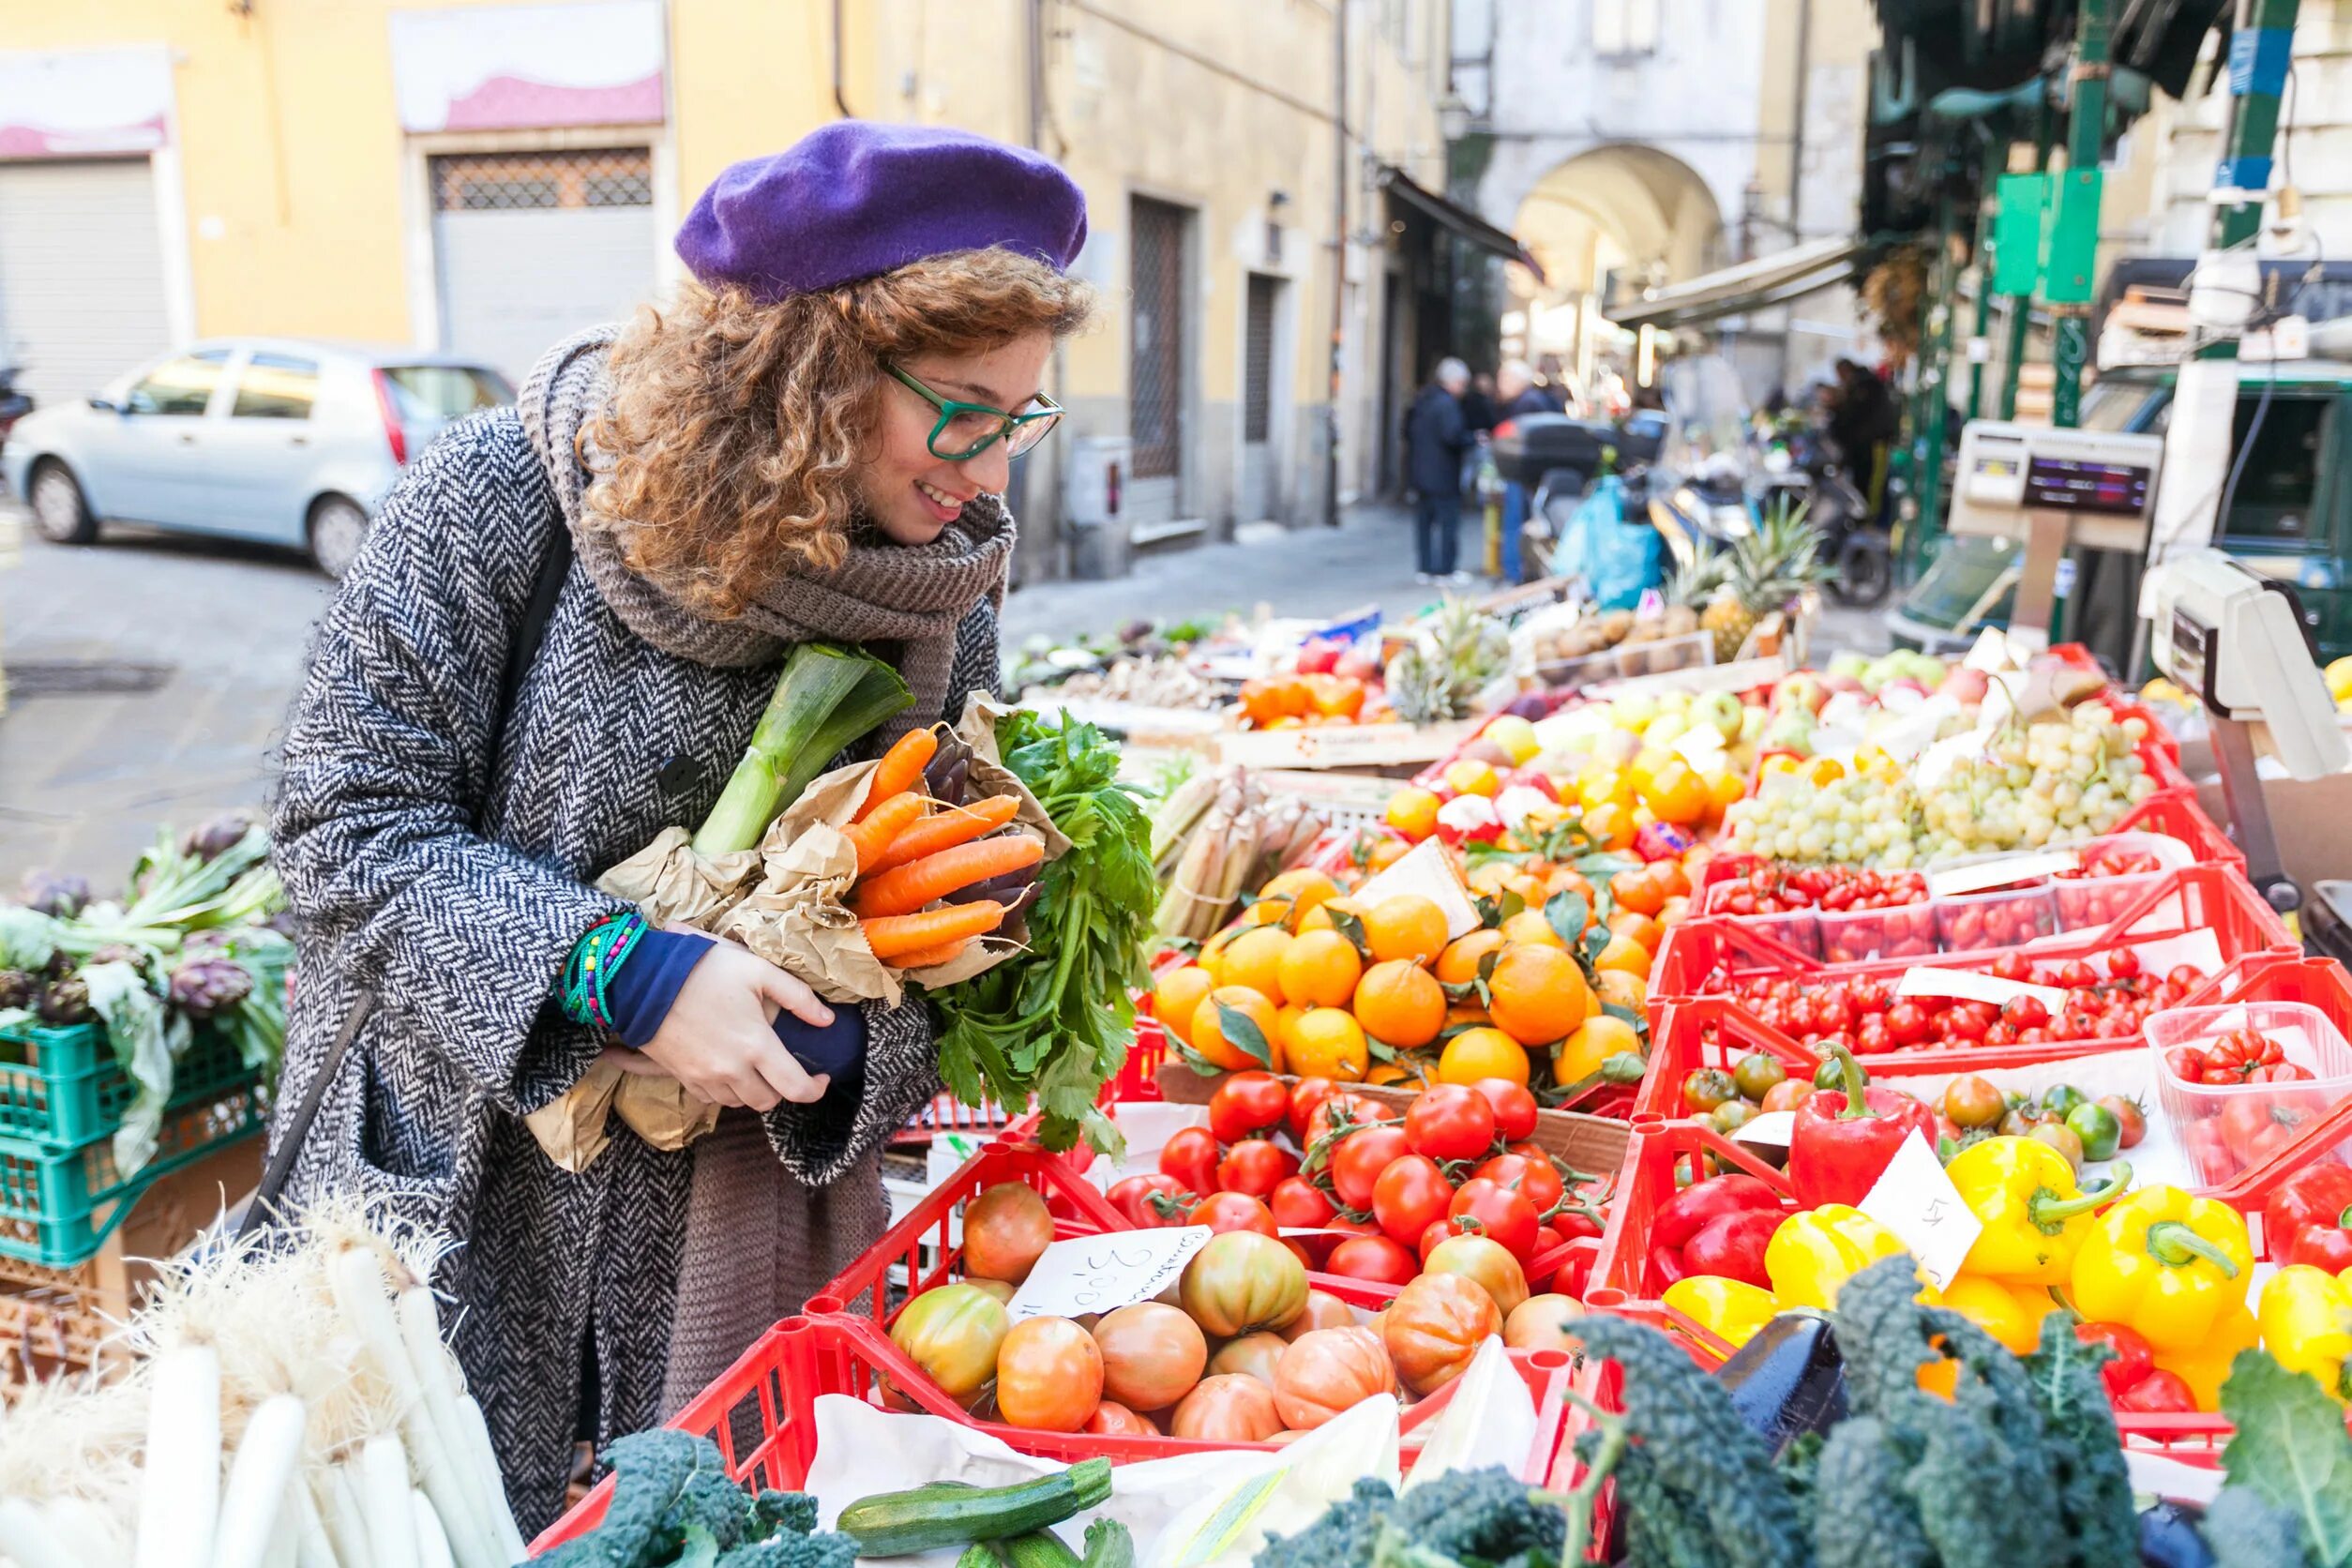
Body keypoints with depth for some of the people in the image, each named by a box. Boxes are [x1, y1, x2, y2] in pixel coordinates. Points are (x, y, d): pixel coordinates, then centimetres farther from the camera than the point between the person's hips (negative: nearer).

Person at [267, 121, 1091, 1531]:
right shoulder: (502, 496, -15)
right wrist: (621, 972, -26)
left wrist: (844, 1042, -20)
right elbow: (352, 821, -14)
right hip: (461, 1196, -2)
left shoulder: (945, 601, -5)